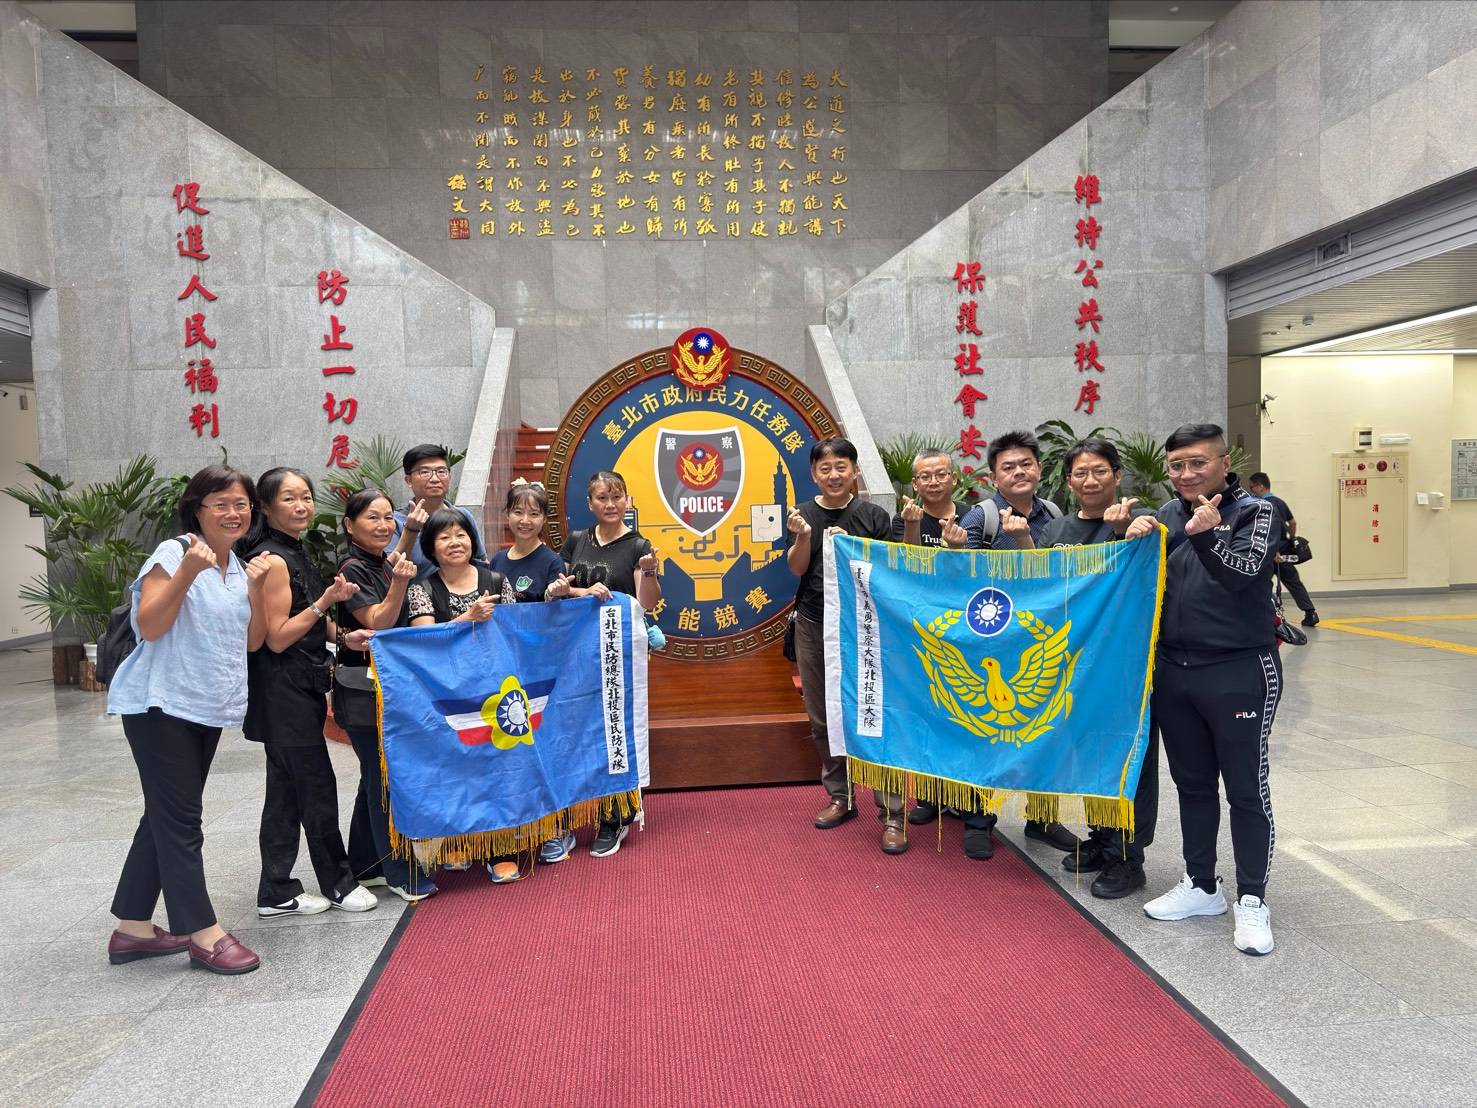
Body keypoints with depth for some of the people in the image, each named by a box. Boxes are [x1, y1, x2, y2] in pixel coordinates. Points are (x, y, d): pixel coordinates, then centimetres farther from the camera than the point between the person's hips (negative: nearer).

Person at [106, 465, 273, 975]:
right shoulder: (173, 554, -10)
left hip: (207, 709, 8)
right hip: (161, 705, -8)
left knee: (167, 817, 13)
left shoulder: (241, 567, 12)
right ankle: (204, 934, 2)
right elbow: (150, 626, -18)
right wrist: (187, 572, -28)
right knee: (179, 820, -5)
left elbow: (253, 641, 9)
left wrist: (255, 590, -6)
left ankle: (133, 928, 24)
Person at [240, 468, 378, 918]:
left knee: (287, 791, 13)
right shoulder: (273, 560, -16)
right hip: (284, 690, -10)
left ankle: (277, 893, 21)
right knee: (317, 787, 1)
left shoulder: (296, 552, 13)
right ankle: (338, 883, 15)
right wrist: (325, 602, -22)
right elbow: (277, 638, -17)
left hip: (299, 688, 10)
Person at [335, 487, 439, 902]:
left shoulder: (385, 564, 12)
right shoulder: (353, 570, -12)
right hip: (362, 688, -9)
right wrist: (399, 582, -30)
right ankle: (402, 875, 3)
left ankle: (365, 866, 26)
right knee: (385, 779, -4)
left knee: (376, 776, 15)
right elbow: (378, 623, -18)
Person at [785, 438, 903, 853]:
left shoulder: (874, 515, 0)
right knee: (823, 719, 11)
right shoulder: (803, 514, 6)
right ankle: (841, 797, 27)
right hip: (814, 626, 3)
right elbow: (796, 568, -1)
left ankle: (891, 814, -3)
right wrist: (803, 537, -19)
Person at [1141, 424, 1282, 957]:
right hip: (1174, 672, 5)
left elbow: (1244, 574, -21)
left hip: (1239, 672, -5)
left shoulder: (1254, 511, -5)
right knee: (1192, 783, 15)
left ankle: (1252, 901, 17)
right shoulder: (1169, 513, 8)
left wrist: (1205, 536, -36)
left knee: (1245, 787, 3)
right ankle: (1201, 886, 29)